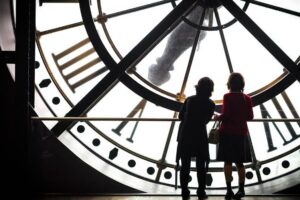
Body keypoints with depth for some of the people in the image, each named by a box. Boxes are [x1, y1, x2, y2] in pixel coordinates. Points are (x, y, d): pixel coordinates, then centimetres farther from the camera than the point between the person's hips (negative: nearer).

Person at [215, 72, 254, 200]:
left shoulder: (227, 97, -10)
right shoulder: (247, 98, 3)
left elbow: (225, 115, -16)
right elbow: (250, 116, 4)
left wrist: (217, 117, 3)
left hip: (228, 132, -4)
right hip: (241, 133, 4)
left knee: (228, 161, 0)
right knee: (239, 162, 11)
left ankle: (229, 190, -4)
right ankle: (241, 189, 12)